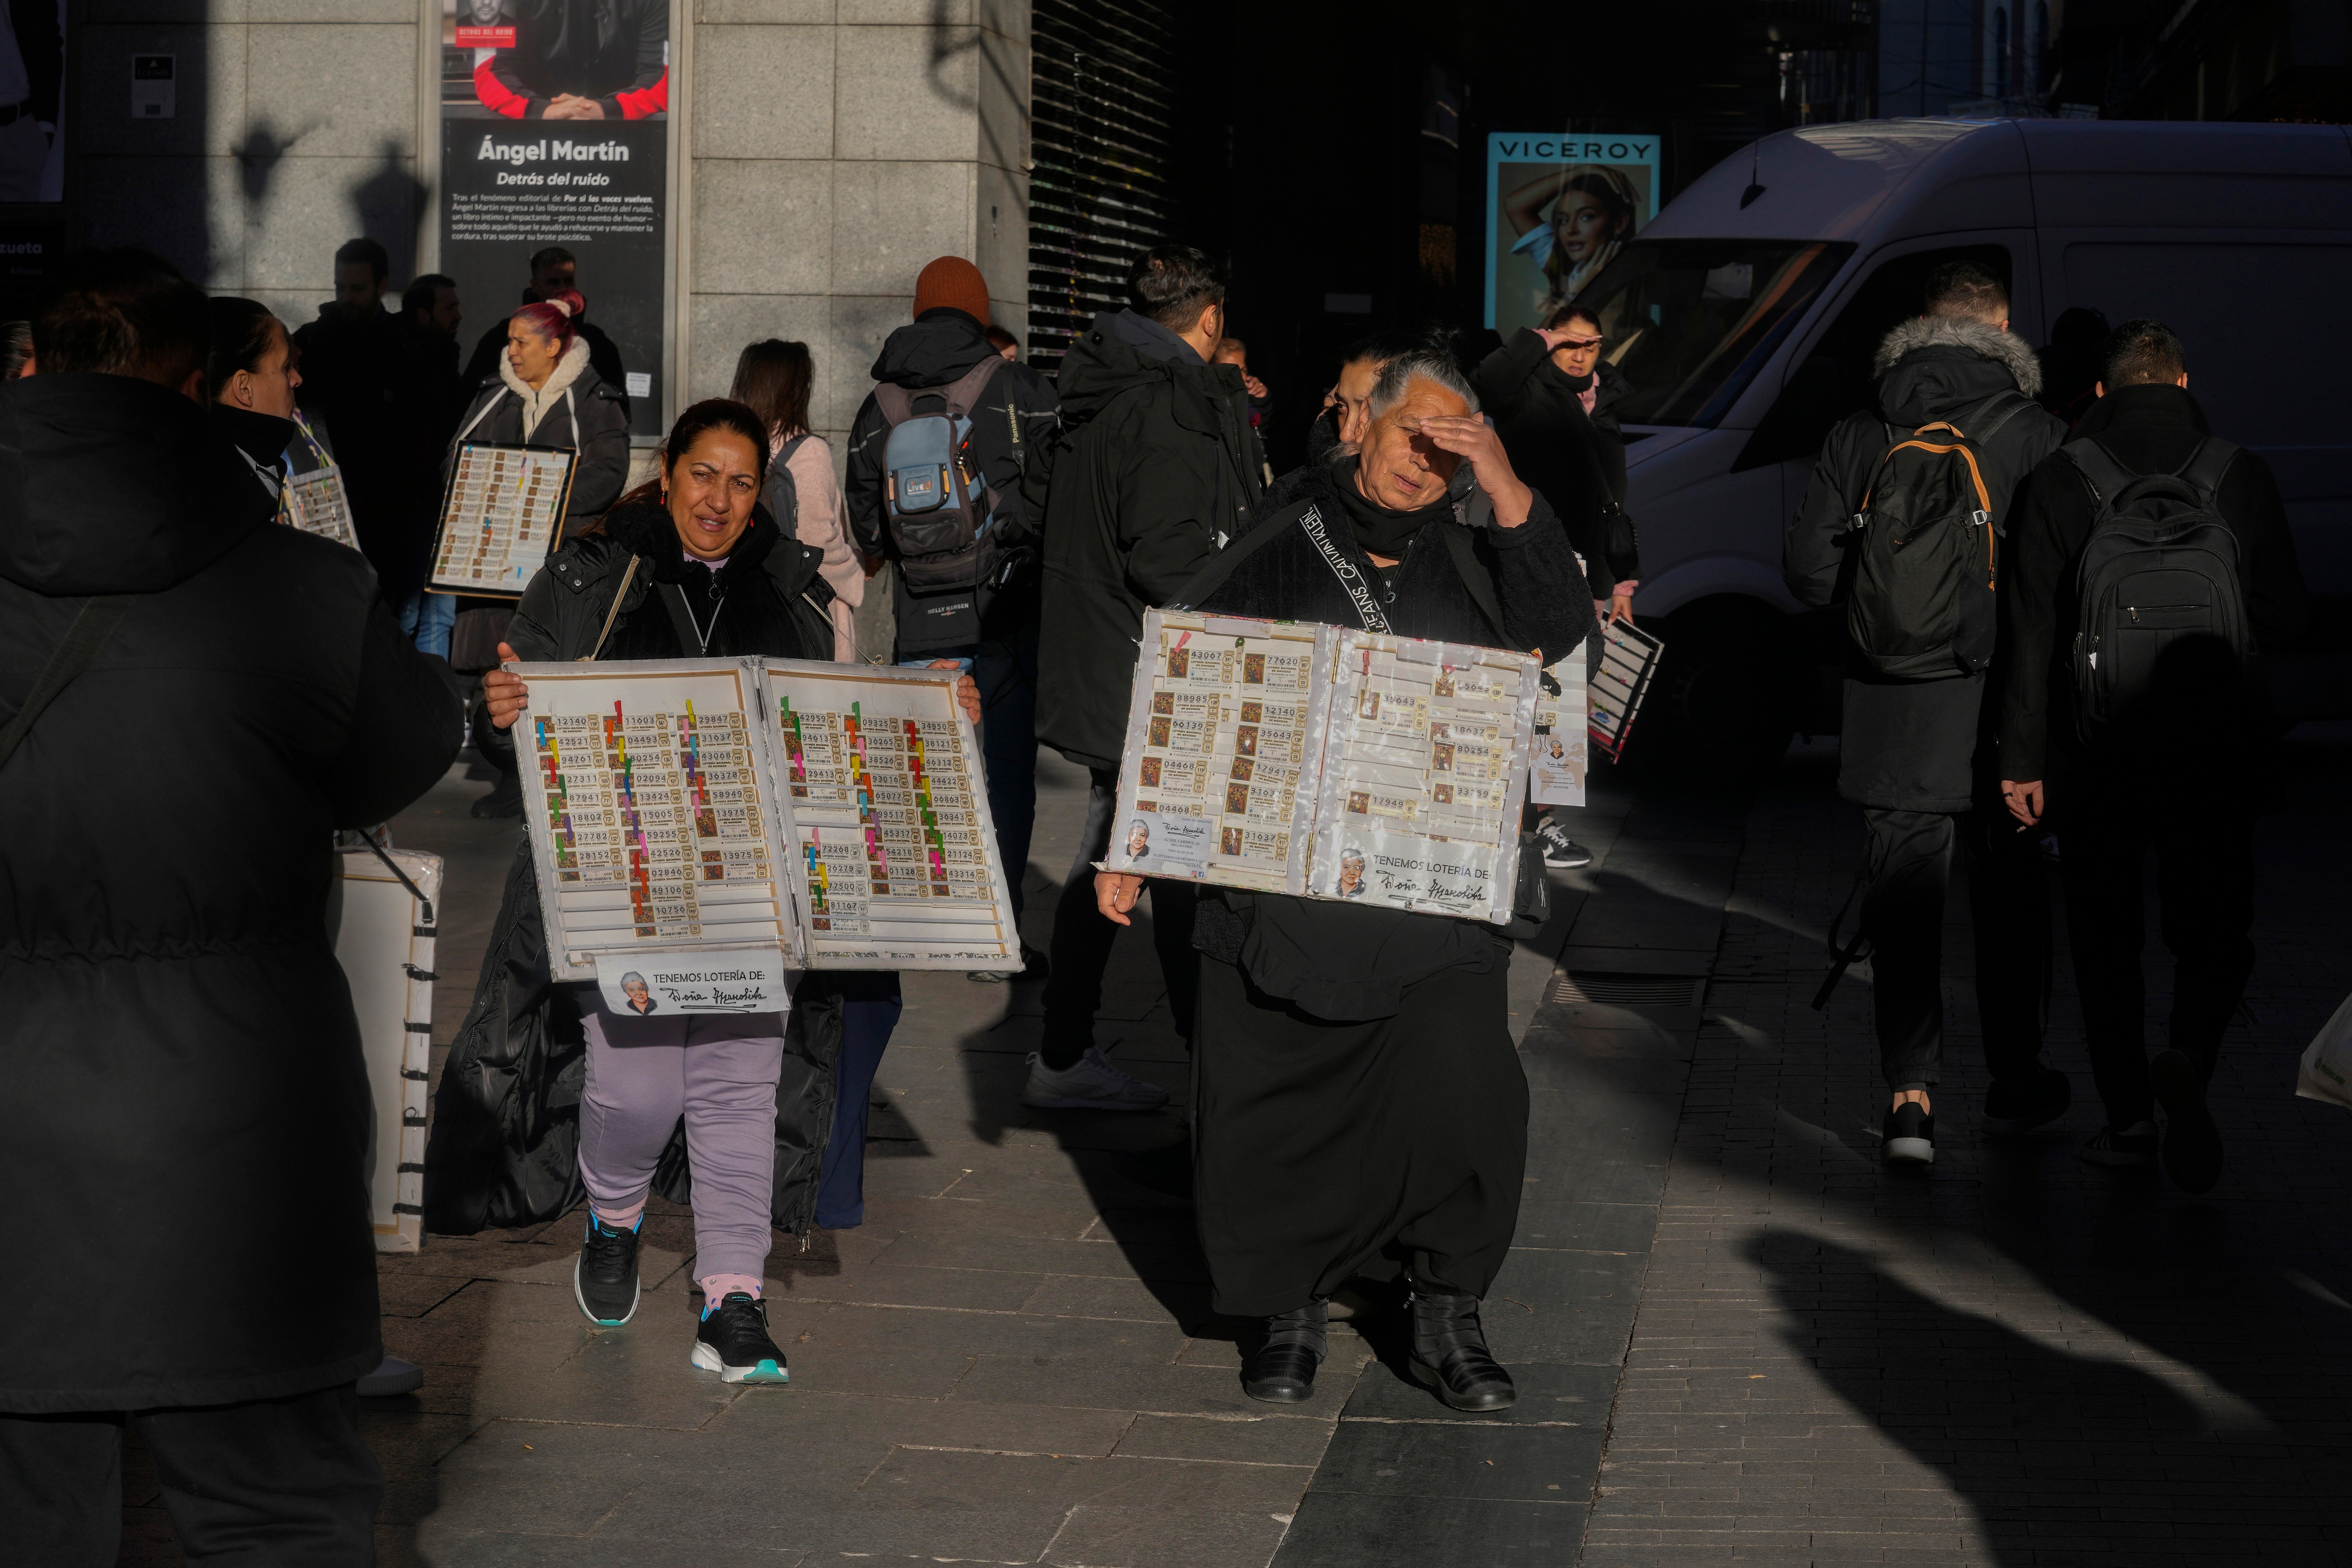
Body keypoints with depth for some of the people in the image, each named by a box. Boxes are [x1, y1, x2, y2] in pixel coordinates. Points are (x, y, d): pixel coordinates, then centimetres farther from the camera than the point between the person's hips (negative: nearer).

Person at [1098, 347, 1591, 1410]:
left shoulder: (1470, 557, 8)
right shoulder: (1273, 562, 6)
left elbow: (1560, 628, -9)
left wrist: (1505, 488, -15)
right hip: (1279, 896, 0)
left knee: (1463, 1102, -10)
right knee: (1267, 1116, 3)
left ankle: (1447, 1321, 8)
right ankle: (1292, 1315, 23)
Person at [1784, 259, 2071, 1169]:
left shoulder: (1860, 436, 0)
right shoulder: (2036, 436, -6)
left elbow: (1811, 571, 1)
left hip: (1892, 709, 1)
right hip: (2001, 711, -1)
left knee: (1903, 900, 5)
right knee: (2009, 894, 14)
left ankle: (1910, 1093, -3)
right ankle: (2014, 1080, 24)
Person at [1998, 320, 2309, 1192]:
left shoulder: (2062, 480, -3)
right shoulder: (2241, 477, -1)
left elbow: (2033, 630, -6)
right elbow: (2287, 622, 0)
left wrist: (2022, 758, -3)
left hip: (2095, 750, 0)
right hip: (2213, 743, 0)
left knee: (2106, 931, 11)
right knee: (2211, 924, 10)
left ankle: (2129, 1117, 13)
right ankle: (2189, 1057, -17)